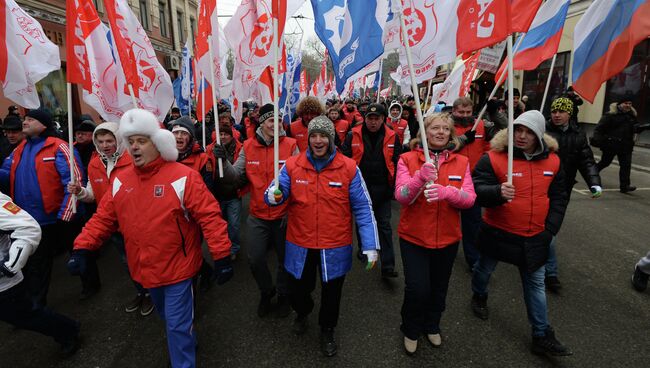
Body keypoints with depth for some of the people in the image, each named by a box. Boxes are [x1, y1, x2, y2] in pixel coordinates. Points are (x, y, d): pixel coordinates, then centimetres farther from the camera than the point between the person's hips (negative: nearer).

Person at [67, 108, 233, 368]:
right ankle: (187, 344, 53)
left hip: (177, 267, -6)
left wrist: (221, 256, -23)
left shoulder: (183, 177, -19)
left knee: (177, 325, 4)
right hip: (145, 268, 7)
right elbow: (103, 217, 7)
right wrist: (81, 248, -4)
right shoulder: (121, 180, 1)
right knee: (167, 317, 27)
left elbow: (209, 216, -21)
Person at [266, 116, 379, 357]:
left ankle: (327, 331, 47)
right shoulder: (292, 165, -6)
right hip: (300, 246, 1)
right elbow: (277, 194, -3)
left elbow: (362, 208, -7)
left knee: (331, 293, 17)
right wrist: (274, 195, -29)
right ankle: (302, 314, 57)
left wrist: (370, 246, -10)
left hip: (335, 248, -1)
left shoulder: (348, 168, -9)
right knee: (298, 290, 21)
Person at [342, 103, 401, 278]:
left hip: (382, 189, 0)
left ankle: (388, 266, 5)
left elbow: (397, 162, 2)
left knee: (384, 225, 1)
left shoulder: (392, 137, -2)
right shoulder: (353, 135, -4)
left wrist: (395, 186, -3)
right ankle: (363, 247, 43)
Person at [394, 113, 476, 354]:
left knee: (439, 288, 18)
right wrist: (420, 178, -35)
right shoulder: (408, 159, -7)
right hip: (414, 237, -3)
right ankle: (410, 330, 27)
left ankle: (432, 326, 46)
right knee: (417, 288, -4)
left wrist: (447, 192, -30)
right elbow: (401, 197, -17)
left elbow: (470, 199, -10)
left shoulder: (461, 162, 0)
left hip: (447, 239, 3)